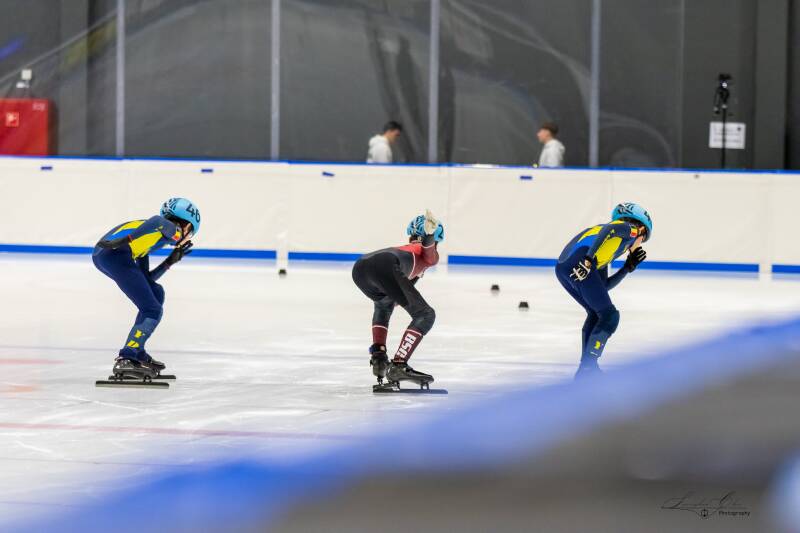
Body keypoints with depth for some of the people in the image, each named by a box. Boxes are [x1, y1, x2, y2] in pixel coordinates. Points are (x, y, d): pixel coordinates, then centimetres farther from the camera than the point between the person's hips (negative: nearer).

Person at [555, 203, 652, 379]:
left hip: (562, 267, 8)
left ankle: (587, 367, 21)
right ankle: (586, 368, -8)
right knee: (609, 316, 0)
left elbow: (603, 286, 35)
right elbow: (606, 231, -9)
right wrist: (589, 259, -22)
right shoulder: (630, 229, 15)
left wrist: (629, 267, 37)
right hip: (578, 264, -8)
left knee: (597, 313, 23)